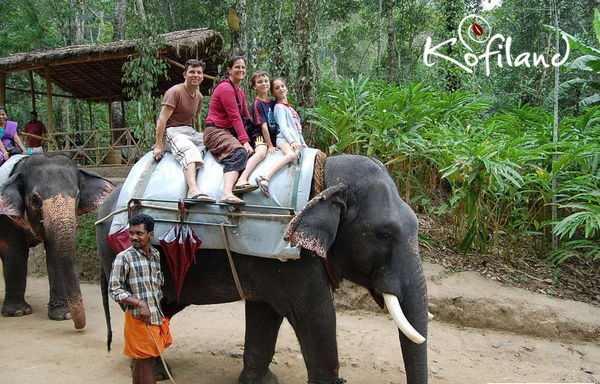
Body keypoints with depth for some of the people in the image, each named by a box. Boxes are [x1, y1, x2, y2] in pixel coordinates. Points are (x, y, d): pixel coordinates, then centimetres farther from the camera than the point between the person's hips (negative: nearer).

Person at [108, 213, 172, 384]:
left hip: (157, 317, 6)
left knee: (140, 362, 15)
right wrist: (140, 304, -20)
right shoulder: (124, 258, -10)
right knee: (146, 363, -1)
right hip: (138, 319, -6)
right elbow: (114, 289, -11)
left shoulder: (155, 255, 8)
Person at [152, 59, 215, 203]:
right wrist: (159, 146, -19)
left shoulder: (199, 96, 16)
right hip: (171, 131, -9)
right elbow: (162, 120, -14)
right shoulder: (175, 91, -9)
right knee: (190, 150, -37)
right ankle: (194, 190, -59)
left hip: (189, 131, 9)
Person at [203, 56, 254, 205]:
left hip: (229, 132, 11)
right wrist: (245, 141, -22)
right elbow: (235, 117, -17)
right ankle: (227, 194, -53)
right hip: (215, 131, -11)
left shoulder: (240, 92, 22)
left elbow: (246, 117, 19)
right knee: (240, 153, -34)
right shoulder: (226, 88, -8)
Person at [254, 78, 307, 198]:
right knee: (292, 155, -40)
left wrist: (303, 144, 23)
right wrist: (291, 141, -24)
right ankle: (264, 178, -51)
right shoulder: (279, 107, 5)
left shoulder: (289, 108, 31)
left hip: (296, 140, 9)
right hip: (284, 139, -9)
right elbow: (283, 126, -10)